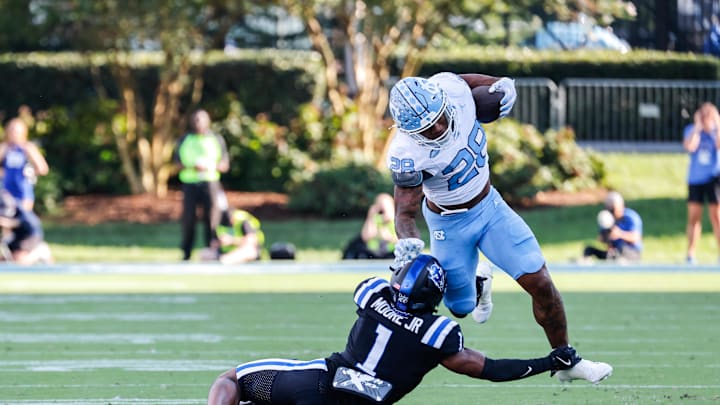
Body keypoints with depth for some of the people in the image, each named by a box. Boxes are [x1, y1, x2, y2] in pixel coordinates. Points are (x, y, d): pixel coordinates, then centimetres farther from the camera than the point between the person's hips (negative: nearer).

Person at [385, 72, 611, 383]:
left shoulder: (450, 87, -23)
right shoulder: (407, 155, -35)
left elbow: (473, 80, 3)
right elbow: (406, 211, -30)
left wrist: (503, 86, -17)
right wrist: (407, 241, -52)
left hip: (489, 204, 3)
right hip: (449, 225, -3)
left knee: (540, 284, -4)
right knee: (461, 307, 14)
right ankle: (480, 284, 51)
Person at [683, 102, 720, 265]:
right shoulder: (692, 130, 3)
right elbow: (690, 147, -15)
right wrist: (698, 127, -13)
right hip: (695, 179, 1)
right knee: (694, 216, 3)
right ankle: (690, 254, 6)